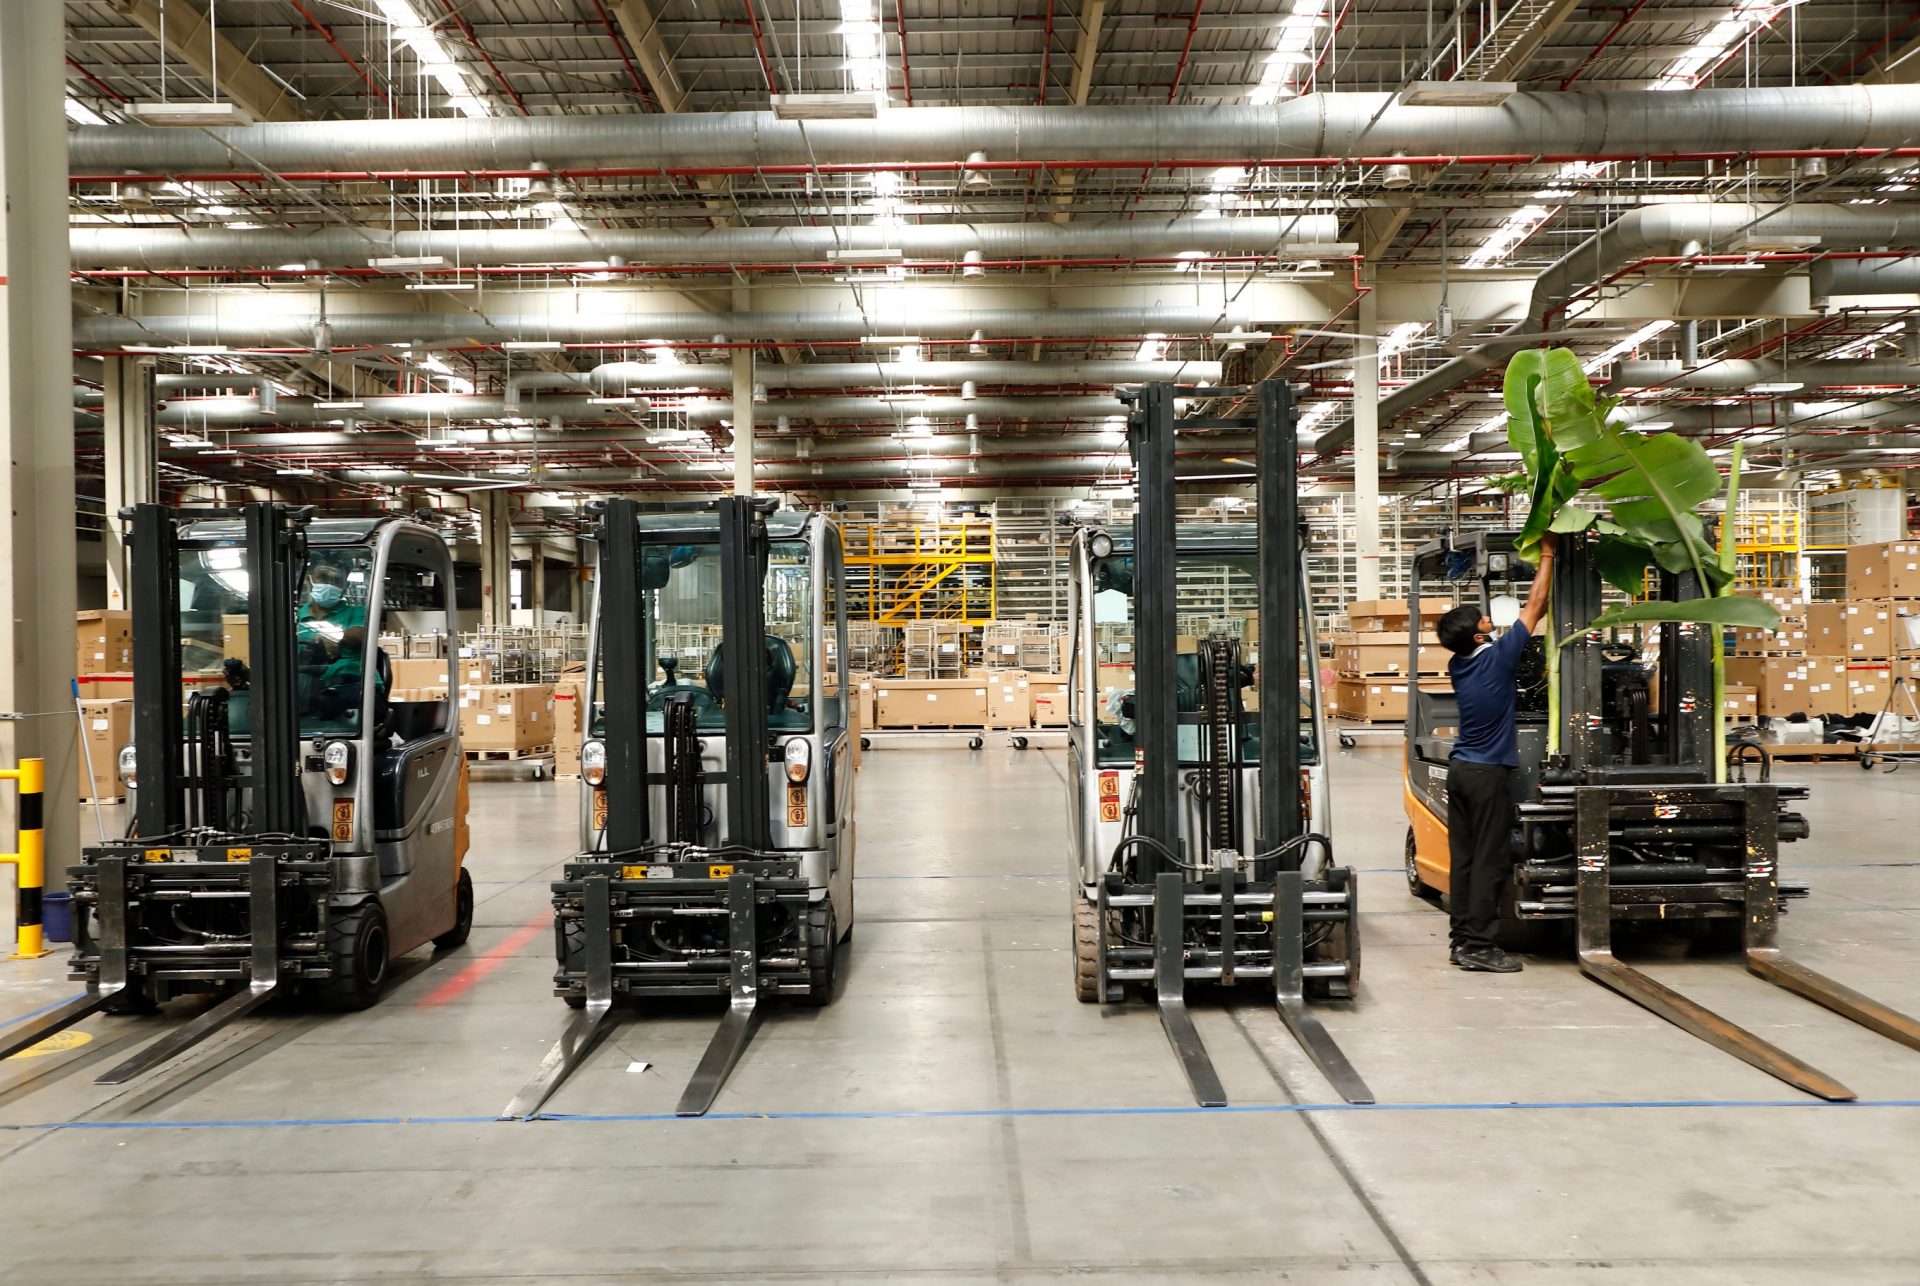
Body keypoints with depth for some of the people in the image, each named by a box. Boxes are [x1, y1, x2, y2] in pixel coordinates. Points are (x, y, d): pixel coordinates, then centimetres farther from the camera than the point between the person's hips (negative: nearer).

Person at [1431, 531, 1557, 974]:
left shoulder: (1458, 665, 5)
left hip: (1460, 770, 7)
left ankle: (1462, 939, 12)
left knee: (1463, 859, 9)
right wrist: (1547, 554, 4)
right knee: (1489, 861, -4)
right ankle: (1479, 946, -3)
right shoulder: (1497, 658, -14)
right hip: (1490, 774, -7)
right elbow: (1535, 607, -5)